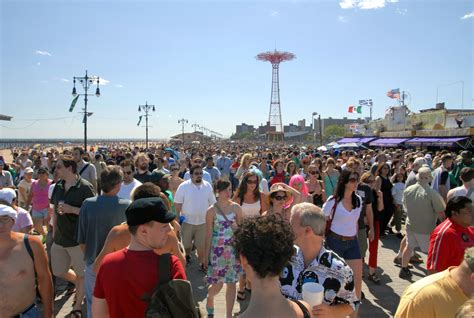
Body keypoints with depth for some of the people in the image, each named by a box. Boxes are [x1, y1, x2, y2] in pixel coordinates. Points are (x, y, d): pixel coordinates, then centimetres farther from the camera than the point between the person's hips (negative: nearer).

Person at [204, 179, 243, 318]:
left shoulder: (236, 207, -1)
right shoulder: (212, 210, -8)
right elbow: (209, 234, -4)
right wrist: (206, 255, -3)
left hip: (233, 249, 2)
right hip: (218, 249, -2)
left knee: (231, 283, 9)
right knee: (217, 284, 4)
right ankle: (209, 298, 38)